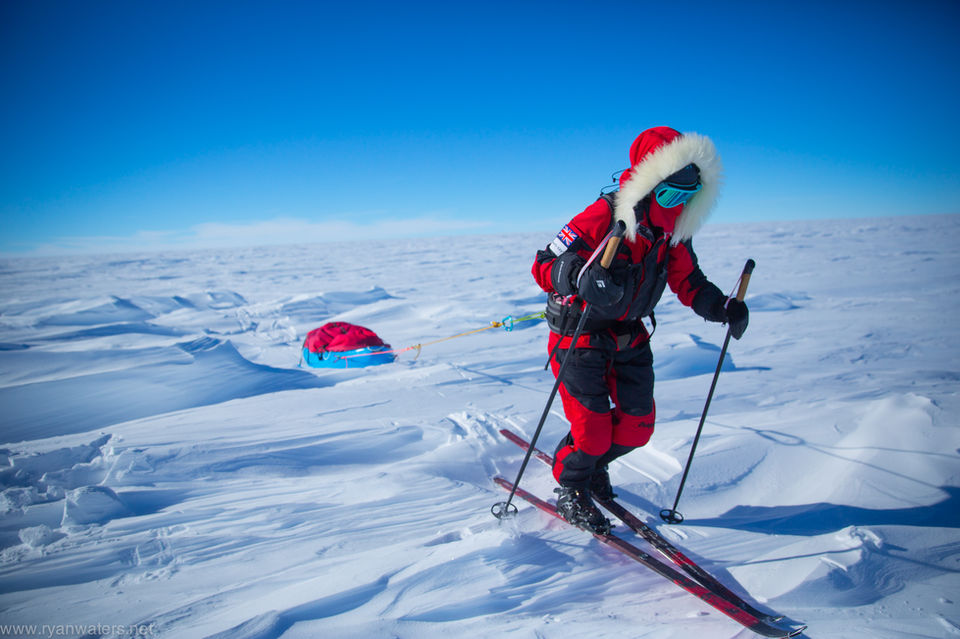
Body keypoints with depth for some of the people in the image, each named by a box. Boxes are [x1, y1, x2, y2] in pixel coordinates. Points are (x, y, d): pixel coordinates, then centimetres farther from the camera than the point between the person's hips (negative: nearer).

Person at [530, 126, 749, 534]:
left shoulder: (672, 232, -3)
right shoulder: (603, 218, -25)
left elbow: (688, 281, 9)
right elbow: (544, 266, -27)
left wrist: (722, 307, -10)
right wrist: (582, 277, -48)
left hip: (629, 337, 7)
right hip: (579, 333, -7)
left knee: (639, 423, 6)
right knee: (593, 430, -8)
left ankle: (594, 465, 37)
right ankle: (570, 492, 23)